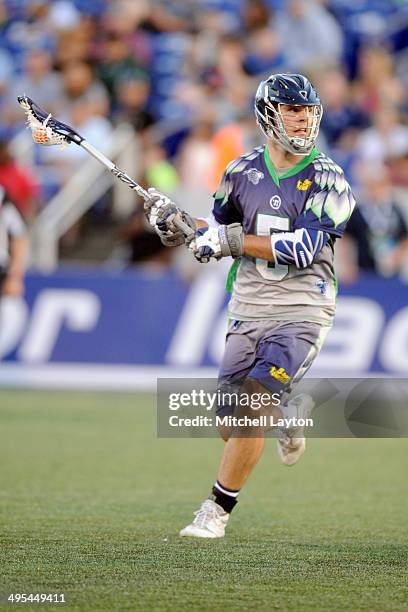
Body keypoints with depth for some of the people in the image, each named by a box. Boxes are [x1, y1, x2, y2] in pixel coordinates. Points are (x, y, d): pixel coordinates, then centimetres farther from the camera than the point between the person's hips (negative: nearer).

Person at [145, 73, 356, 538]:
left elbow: (303, 250, -18)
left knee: (251, 408, -19)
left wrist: (231, 240, -20)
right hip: (247, 313, 4)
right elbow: (217, 234, 17)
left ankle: (217, 511, -4)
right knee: (231, 427, 1)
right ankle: (289, 410, 35)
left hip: (301, 313, -4)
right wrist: (175, 222, -1)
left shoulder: (326, 180, -7)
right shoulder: (243, 172, 6)